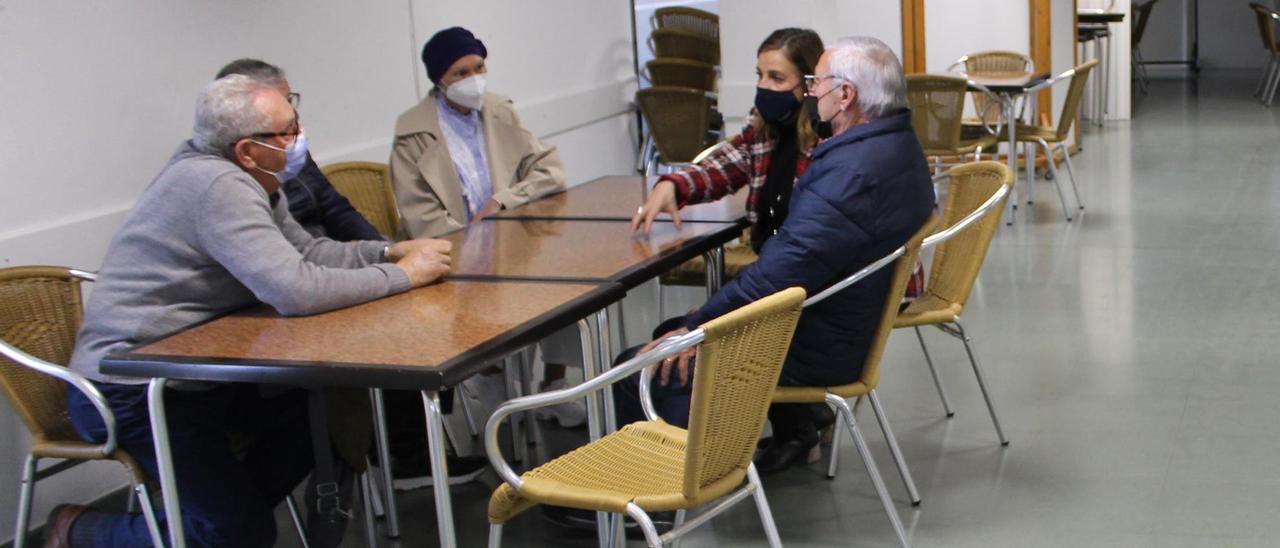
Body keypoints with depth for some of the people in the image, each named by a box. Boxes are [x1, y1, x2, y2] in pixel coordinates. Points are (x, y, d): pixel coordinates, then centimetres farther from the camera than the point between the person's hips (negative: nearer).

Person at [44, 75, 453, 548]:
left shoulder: (250, 181, 4)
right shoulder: (219, 186, -26)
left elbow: (304, 251, 13)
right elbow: (297, 291, -32)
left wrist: (390, 251, -2)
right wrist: (403, 276, -20)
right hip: (131, 389, -10)